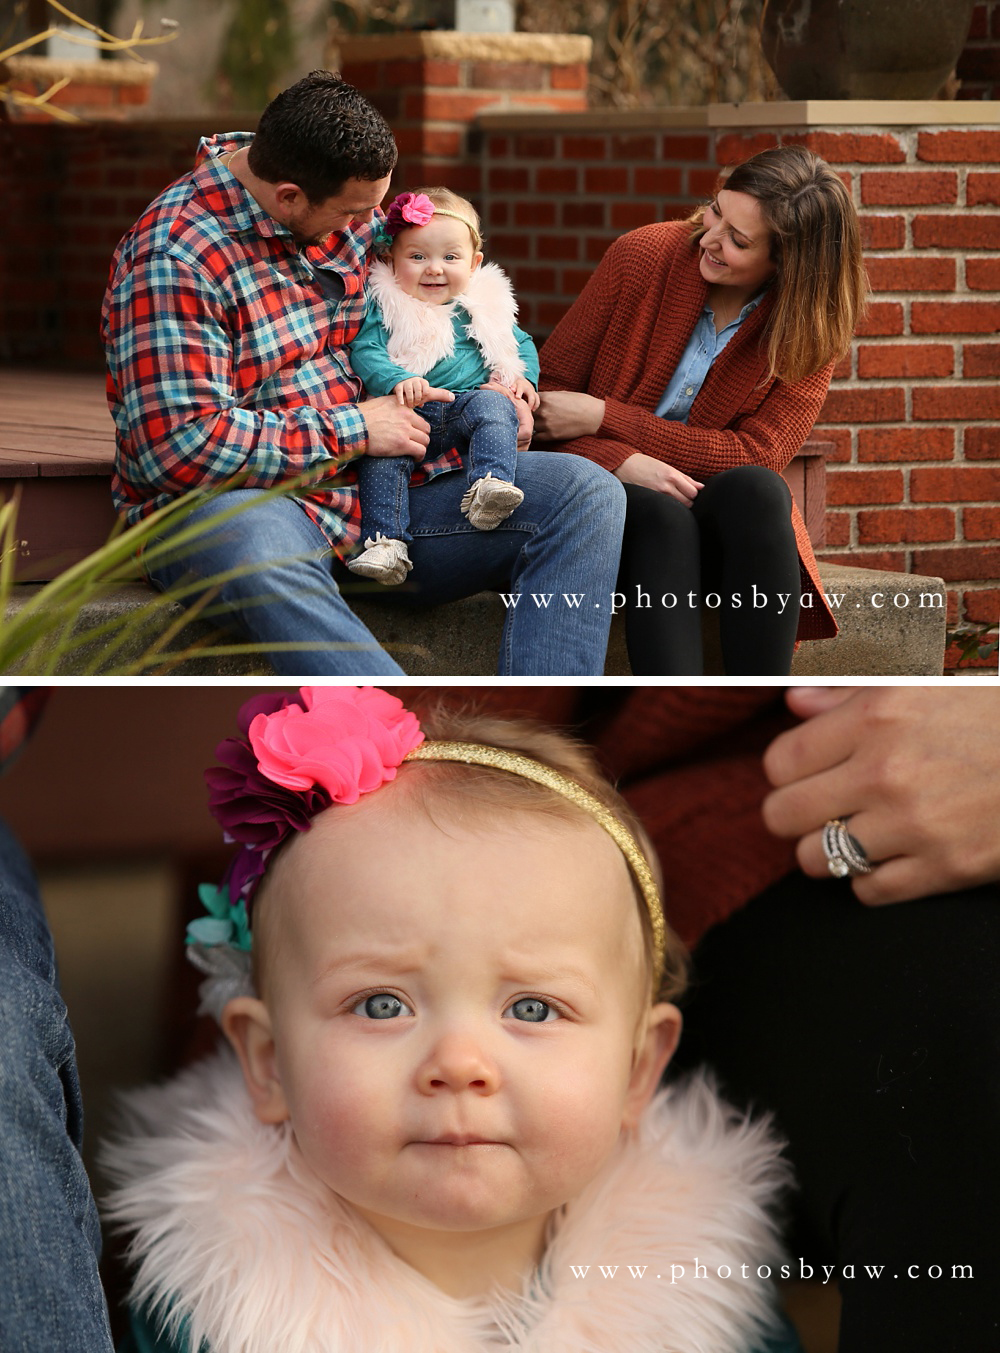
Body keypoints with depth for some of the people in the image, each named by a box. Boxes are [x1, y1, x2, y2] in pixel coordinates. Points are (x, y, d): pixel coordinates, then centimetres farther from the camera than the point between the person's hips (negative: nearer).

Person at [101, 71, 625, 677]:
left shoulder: (351, 213, 8)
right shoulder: (175, 258, -15)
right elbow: (181, 446, -22)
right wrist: (353, 429, -15)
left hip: (378, 493, 7)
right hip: (232, 509, -7)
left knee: (587, 493, -12)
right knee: (258, 547, -45)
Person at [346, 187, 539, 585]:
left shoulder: (484, 305, 18)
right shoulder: (385, 306, 9)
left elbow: (521, 344, 28)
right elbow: (364, 350, -4)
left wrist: (523, 378, 6)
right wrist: (398, 381, -23)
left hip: (466, 406, 2)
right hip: (409, 413, -1)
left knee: (493, 405, -30)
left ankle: (489, 486, -47)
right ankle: (385, 540, -34)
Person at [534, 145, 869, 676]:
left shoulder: (811, 328, -5)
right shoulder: (645, 255, -6)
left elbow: (754, 454, -13)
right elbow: (548, 387, -2)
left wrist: (603, 417, -17)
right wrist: (621, 463, -23)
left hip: (724, 513, 1)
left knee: (754, 489, -33)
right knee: (661, 514, -35)